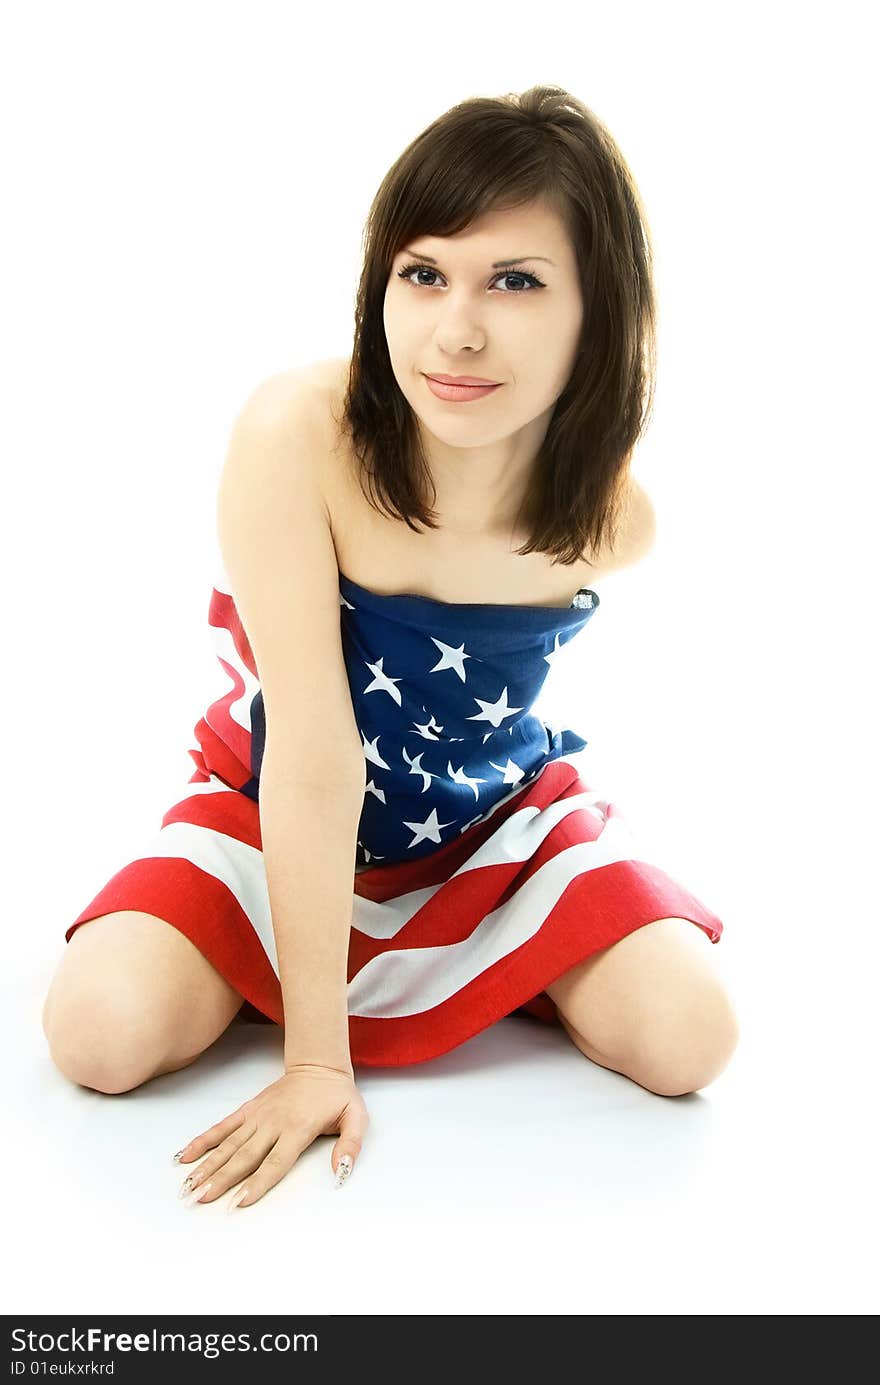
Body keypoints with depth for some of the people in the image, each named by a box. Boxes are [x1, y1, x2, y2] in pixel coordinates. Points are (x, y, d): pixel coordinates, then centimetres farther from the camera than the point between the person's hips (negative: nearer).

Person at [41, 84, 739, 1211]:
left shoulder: (614, 521, -22)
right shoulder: (294, 434, -31)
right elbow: (313, 755, -31)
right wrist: (317, 1054, -25)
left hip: (501, 819, 2)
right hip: (275, 809, -1)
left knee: (686, 1043, -15)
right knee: (99, 1034, -20)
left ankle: (488, 968, 17)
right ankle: (273, 972, 15)